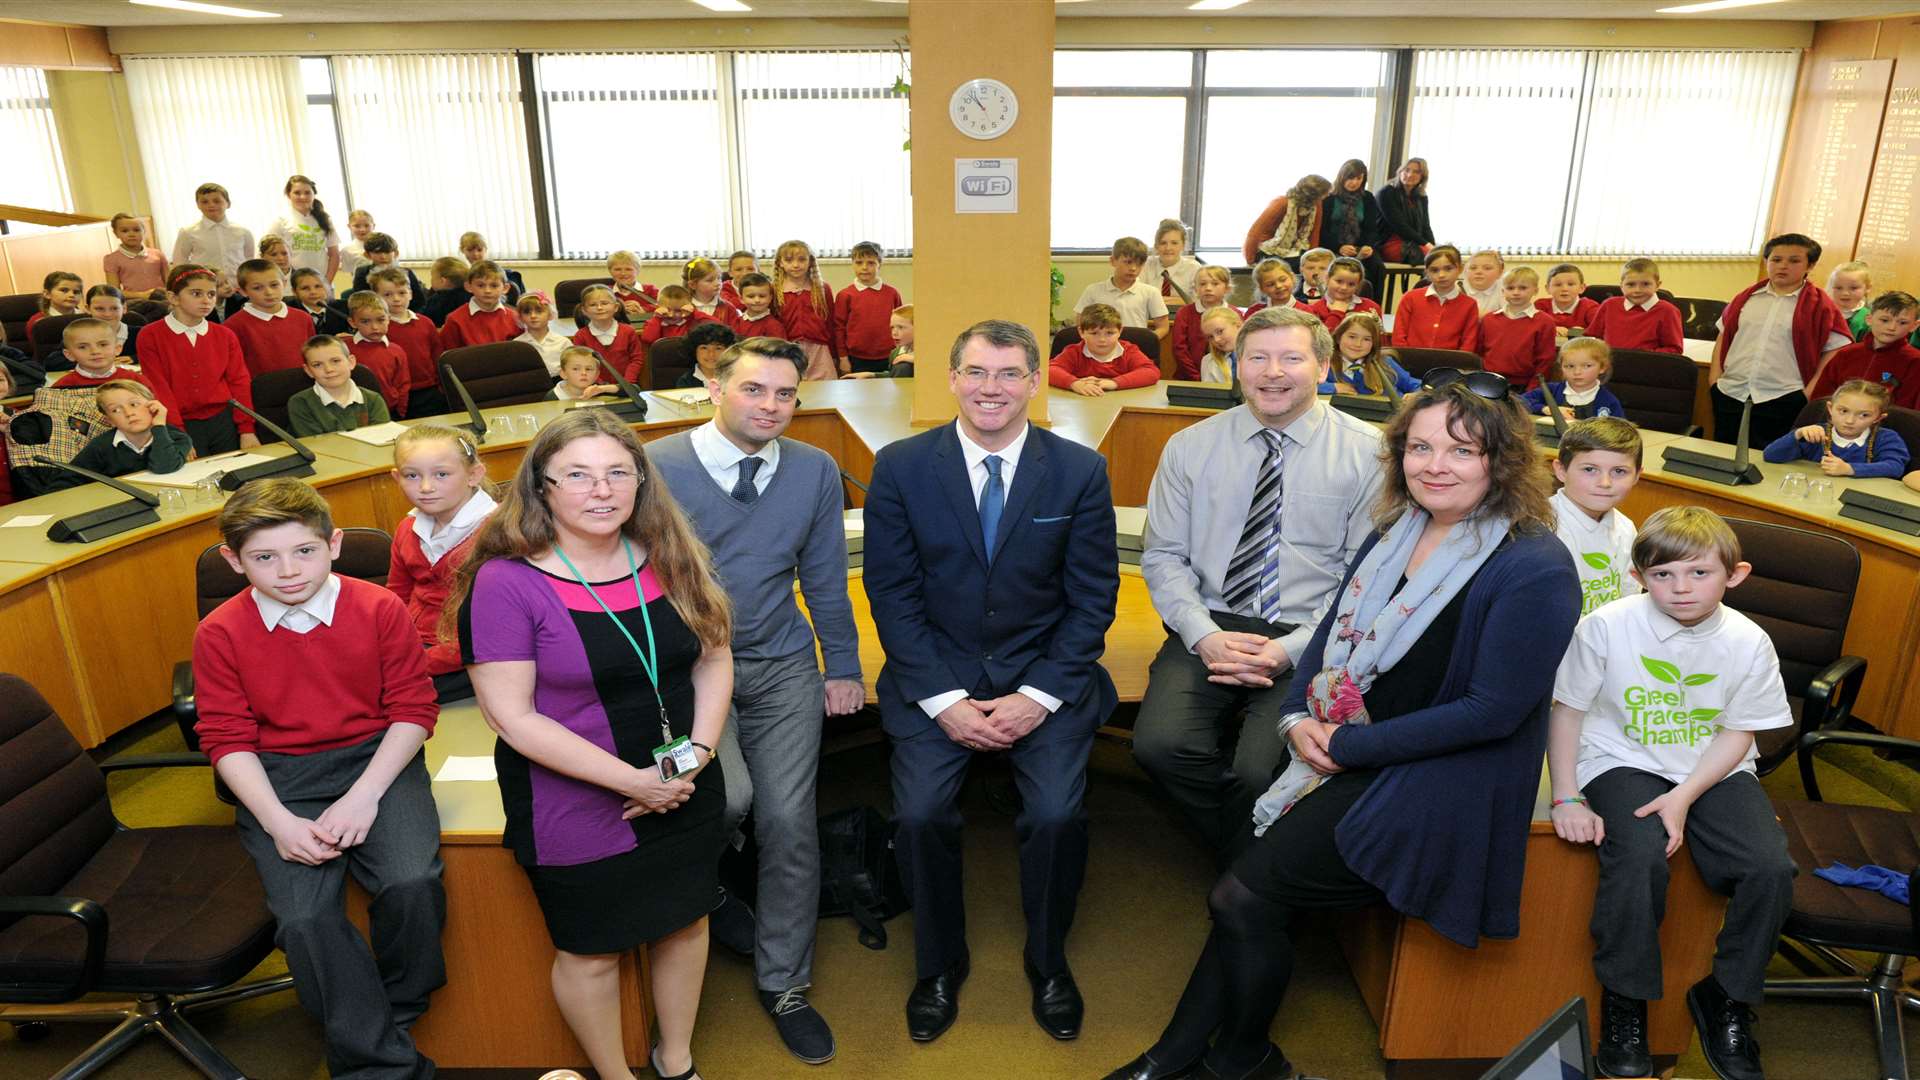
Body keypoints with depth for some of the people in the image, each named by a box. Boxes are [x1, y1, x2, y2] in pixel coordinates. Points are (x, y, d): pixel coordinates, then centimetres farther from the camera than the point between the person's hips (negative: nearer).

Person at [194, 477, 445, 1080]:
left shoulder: (380, 608, -5)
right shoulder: (219, 633, -1)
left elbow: (413, 710, -3)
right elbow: (227, 739, 1)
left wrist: (365, 795, -14)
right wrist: (278, 820, -13)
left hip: (377, 758, -1)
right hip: (279, 778, 1)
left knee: (412, 883, -26)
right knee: (303, 917, -22)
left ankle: (397, 1014, 7)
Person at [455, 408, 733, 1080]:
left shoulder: (670, 560, -3)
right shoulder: (505, 582, -17)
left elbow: (714, 657, 4)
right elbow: (511, 717, -19)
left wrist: (697, 753, -11)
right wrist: (630, 779, -21)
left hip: (686, 792, 5)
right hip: (577, 807, -4)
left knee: (685, 922, 21)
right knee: (592, 950, 14)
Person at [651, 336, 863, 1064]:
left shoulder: (816, 471, 1)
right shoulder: (654, 468, -9)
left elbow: (824, 577, 9)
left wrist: (843, 666, 12)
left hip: (781, 665, 3)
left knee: (789, 819, -3)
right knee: (727, 797, -23)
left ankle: (783, 985, 20)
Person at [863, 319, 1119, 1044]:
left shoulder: (1081, 470, -2)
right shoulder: (900, 467, -2)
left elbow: (1093, 597, 0)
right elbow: (892, 594, -3)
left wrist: (1038, 695, -10)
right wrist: (944, 699, -11)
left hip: (1046, 676, 0)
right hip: (935, 676, 0)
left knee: (1057, 814, -18)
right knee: (920, 814, -18)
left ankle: (1048, 961, 13)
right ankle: (939, 964, 12)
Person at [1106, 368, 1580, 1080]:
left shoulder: (1535, 571, -16)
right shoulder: (1398, 532, 8)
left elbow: (1493, 710, -20)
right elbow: (1333, 628, 14)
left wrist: (1347, 745, -17)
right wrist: (1298, 717, -4)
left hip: (1437, 781, -7)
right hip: (1339, 753, 7)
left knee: (1243, 898, -11)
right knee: (1246, 894, -8)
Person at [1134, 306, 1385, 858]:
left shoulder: (1366, 453, 0)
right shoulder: (1190, 448, 6)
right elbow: (1162, 556, 6)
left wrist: (1290, 648, -13)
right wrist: (1204, 635, -11)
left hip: (1306, 642, -2)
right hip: (1208, 630, 2)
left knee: (1260, 772, -26)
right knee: (1159, 745, -24)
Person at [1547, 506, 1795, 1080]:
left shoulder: (1748, 642, -6)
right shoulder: (1606, 626, -12)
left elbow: (1738, 732, 0)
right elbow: (1568, 711, -5)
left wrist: (1684, 797, -14)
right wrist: (1567, 798, -11)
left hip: (1713, 770, 3)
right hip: (1624, 763, -3)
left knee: (1771, 869, -18)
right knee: (1640, 858, -29)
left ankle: (1727, 997, 9)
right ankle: (1624, 1002, -6)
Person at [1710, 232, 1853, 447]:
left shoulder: (1819, 306, 1)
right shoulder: (1745, 298, 11)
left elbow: (1835, 351, 0)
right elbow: (1723, 338, 15)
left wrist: (1809, 393, -7)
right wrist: (1714, 379, 5)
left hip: (1782, 402, -3)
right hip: (1729, 395, 3)